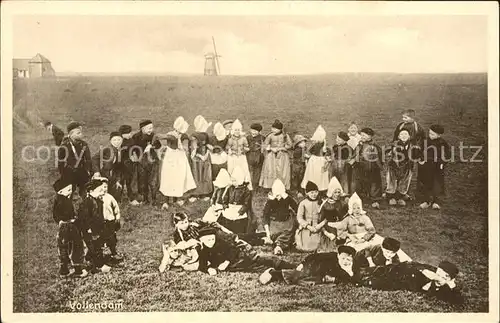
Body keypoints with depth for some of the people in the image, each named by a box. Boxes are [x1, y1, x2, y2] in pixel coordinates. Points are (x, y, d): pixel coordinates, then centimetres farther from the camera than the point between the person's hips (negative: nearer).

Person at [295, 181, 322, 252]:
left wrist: (320, 225, -12)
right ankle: (297, 243, 22)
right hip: (305, 229, -2)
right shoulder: (303, 203, -3)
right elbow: (299, 217, -6)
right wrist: (308, 226, -14)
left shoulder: (320, 203, 3)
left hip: (317, 229, 2)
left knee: (315, 248, -9)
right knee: (305, 248, -5)